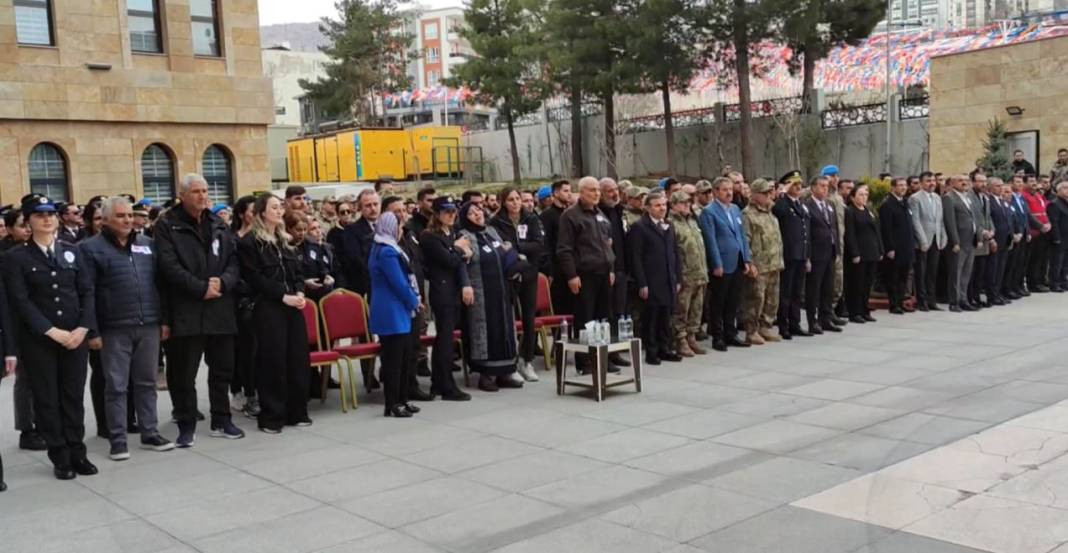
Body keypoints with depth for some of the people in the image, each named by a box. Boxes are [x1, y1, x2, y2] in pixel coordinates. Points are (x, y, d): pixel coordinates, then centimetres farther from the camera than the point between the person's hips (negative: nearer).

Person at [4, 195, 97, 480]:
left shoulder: (72, 251, 10)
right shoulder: (15, 257, -1)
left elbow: (86, 293, 6)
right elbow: (21, 301, -9)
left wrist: (83, 328, -9)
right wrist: (52, 331, -16)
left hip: (75, 336, 3)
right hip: (38, 340, -2)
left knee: (74, 396, 6)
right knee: (47, 399, 4)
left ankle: (77, 453, 15)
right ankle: (60, 458, 12)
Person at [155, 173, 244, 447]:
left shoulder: (219, 225, 14)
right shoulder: (167, 225, -1)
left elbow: (234, 260, 9)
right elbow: (170, 266, -12)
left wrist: (222, 282, -11)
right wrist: (201, 289, -16)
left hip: (220, 309, 5)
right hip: (186, 312, -4)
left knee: (222, 369, 11)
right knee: (184, 373, 1)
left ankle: (221, 421, 24)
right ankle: (186, 426, 12)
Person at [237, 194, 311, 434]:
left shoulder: (285, 241, 19)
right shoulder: (249, 242, -3)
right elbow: (255, 278, -11)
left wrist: (299, 292, -2)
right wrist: (283, 296, -16)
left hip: (293, 306, 7)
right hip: (268, 309, -6)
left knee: (297, 357, 6)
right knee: (272, 361, -4)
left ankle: (296, 412, 16)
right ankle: (271, 416, 5)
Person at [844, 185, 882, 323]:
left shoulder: (868, 211, 15)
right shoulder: (849, 212, -7)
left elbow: (876, 231, 16)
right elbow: (850, 235, -13)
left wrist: (880, 250, 10)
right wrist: (854, 254, -18)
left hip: (871, 254, 7)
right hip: (858, 254, -7)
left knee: (868, 283, 10)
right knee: (856, 284, -2)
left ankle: (864, 311, 18)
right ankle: (854, 313, 4)